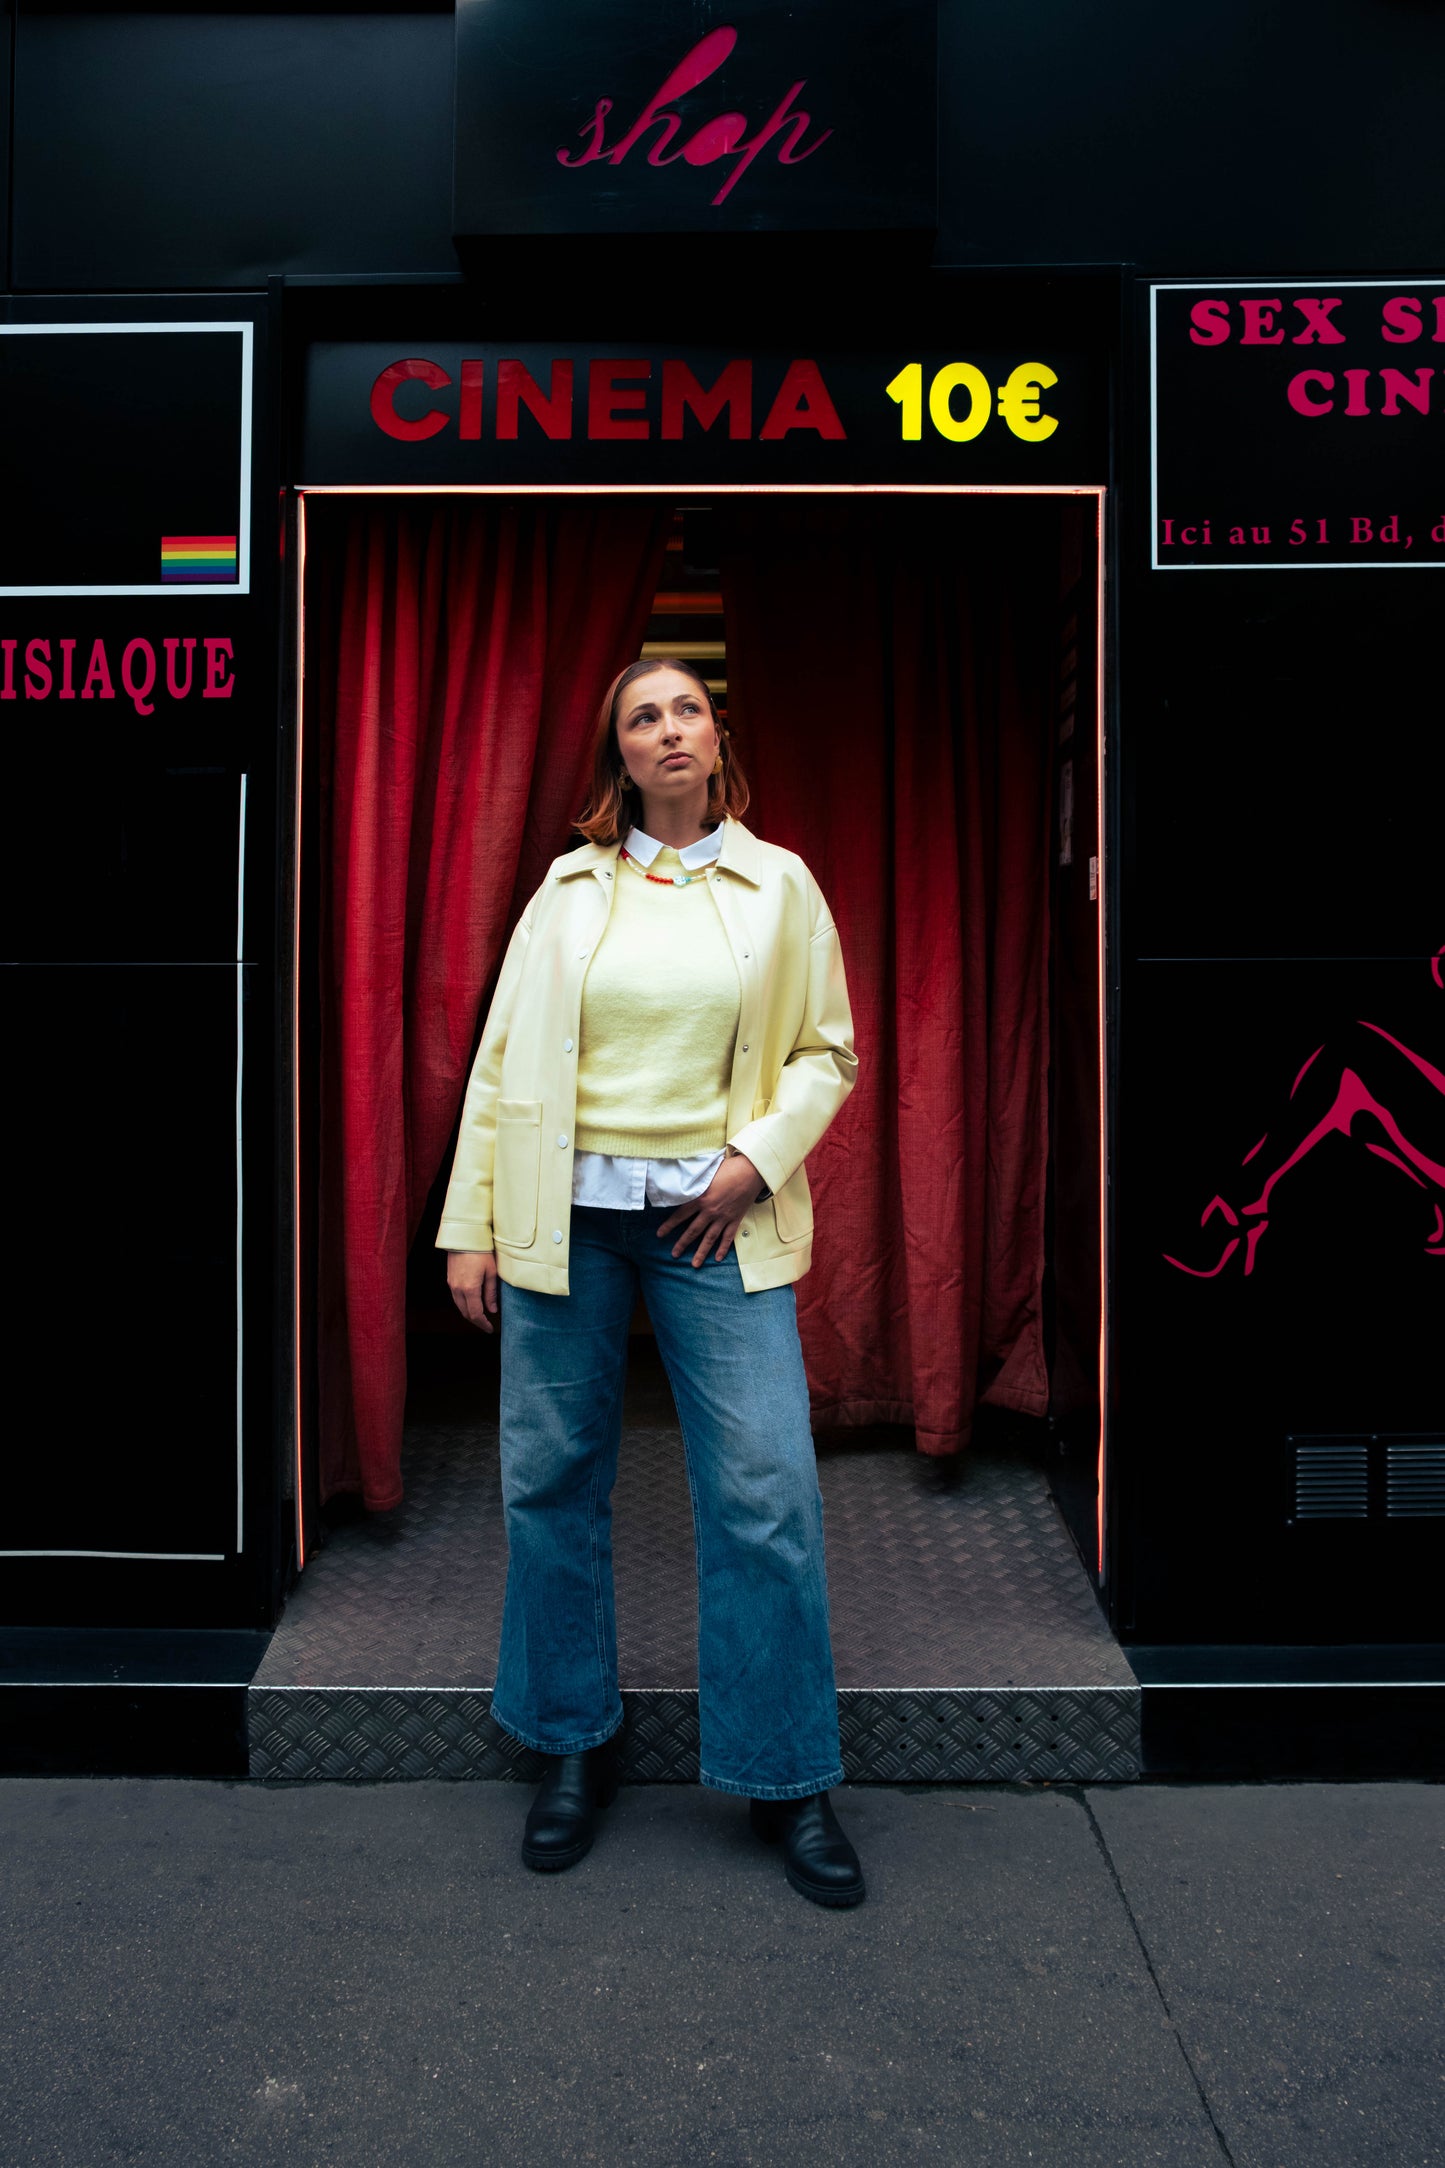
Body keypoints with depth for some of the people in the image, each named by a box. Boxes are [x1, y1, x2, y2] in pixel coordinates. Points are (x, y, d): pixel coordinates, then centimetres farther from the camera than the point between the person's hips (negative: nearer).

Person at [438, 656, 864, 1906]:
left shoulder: (780, 885, 6)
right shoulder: (571, 885, 7)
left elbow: (829, 1052, 7)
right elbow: (501, 1055, 5)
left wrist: (758, 1157, -10)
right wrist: (470, 1226, 1)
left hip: (717, 1219, -1)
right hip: (565, 1215, 2)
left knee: (767, 1496, -4)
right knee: (553, 1483, 8)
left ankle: (790, 1780, 15)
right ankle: (578, 1747, 30)